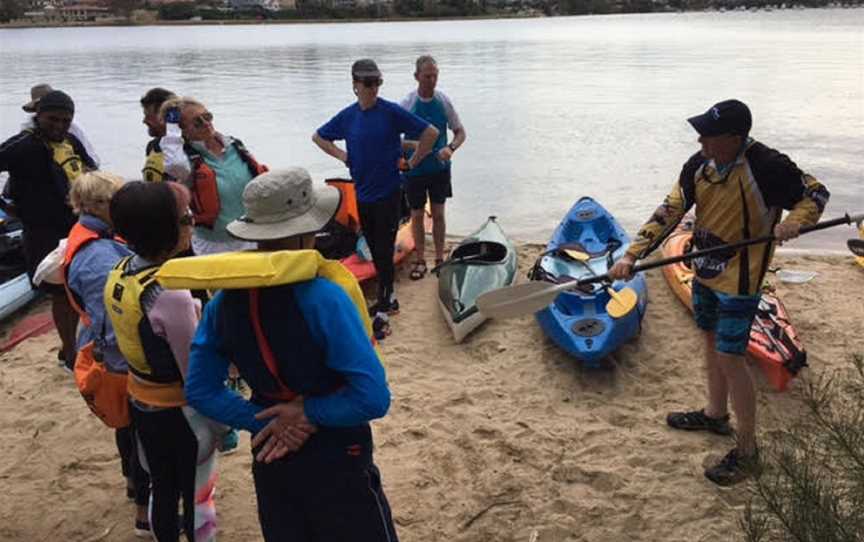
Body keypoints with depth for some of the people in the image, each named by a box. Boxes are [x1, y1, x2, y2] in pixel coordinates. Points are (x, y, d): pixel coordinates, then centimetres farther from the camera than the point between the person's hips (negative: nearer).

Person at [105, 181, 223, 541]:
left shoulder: (119, 273, -6)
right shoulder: (169, 293, -30)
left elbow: (142, 336, 3)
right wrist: (218, 421, -12)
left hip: (141, 403, 7)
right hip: (180, 413, -7)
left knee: (162, 491, 25)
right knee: (197, 498, 14)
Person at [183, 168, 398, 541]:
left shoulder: (226, 298, -8)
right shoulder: (322, 296, -26)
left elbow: (200, 391, -1)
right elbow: (373, 398, -29)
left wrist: (265, 421, -6)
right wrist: (309, 411, -16)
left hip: (272, 458, 6)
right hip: (335, 462, -5)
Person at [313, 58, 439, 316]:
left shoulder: (391, 112, -10)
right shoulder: (347, 116, 3)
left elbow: (430, 132, -9)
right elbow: (318, 137, 18)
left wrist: (413, 161, -5)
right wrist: (342, 156, 6)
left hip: (388, 193, -5)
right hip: (363, 193, 5)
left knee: (384, 250, -2)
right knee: (375, 250, 13)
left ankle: (384, 306, 7)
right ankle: (388, 299, 27)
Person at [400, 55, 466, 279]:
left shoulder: (443, 101, -5)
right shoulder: (407, 103, -11)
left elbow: (460, 132, 1)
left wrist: (451, 148, -19)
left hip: (439, 167, 1)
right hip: (415, 168, -1)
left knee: (438, 214, 9)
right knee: (417, 215, 8)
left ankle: (439, 259, 22)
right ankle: (420, 260, 22)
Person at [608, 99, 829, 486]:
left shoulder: (767, 167, -22)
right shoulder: (699, 165, -5)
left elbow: (816, 193, -7)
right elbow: (669, 212, -4)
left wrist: (795, 220, -29)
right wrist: (632, 255, -12)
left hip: (739, 280, -7)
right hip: (705, 270, 7)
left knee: (730, 359, -4)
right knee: (711, 341, 21)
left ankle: (747, 451, 12)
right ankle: (716, 414, 43)